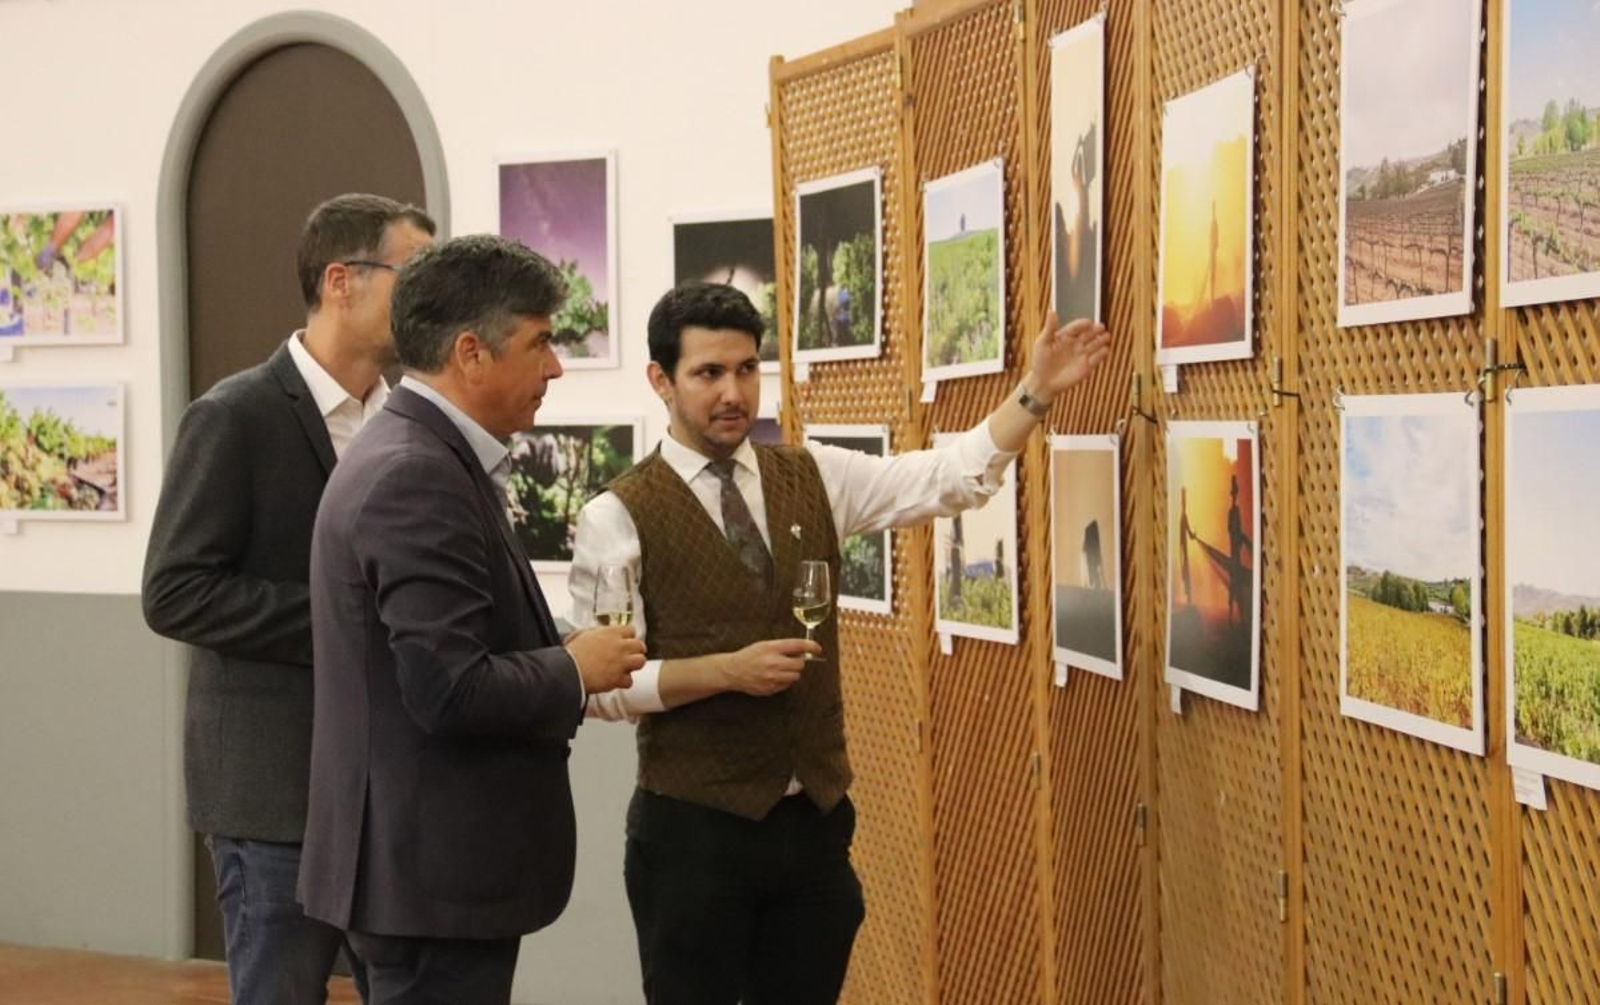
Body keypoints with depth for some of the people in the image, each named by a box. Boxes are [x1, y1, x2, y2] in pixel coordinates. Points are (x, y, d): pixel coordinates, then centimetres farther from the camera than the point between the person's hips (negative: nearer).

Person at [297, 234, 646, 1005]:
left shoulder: (417, 456, 11)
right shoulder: (417, 478, -20)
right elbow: (451, 690, -26)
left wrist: (559, 659, 6)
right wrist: (574, 670, -11)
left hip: (425, 856, 10)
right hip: (432, 869, -10)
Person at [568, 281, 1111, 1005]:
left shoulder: (814, 478, 6)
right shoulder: (619, 516, -8)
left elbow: (953, 477, -2)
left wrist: (1036, 392, -13)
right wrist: (726, 670, -21)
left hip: (816, 817, 4)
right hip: (693, 827, -4)